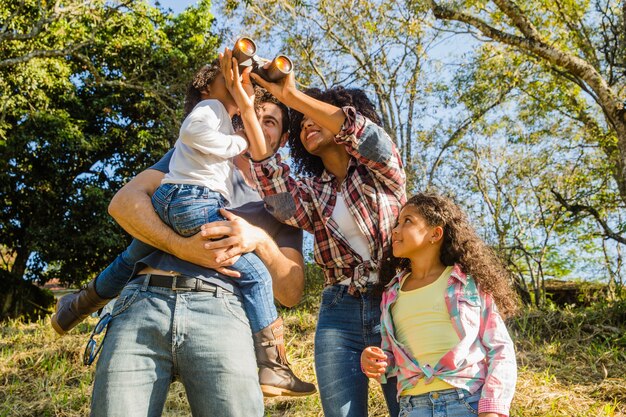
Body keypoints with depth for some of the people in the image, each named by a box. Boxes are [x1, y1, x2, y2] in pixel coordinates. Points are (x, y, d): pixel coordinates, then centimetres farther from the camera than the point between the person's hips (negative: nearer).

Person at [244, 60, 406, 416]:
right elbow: (284, 204, -10)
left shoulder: (381, 168, 8)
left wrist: (292, 96, -15)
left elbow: (367, 134, -17)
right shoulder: (312, 191, 14)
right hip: (339, 314, 3)